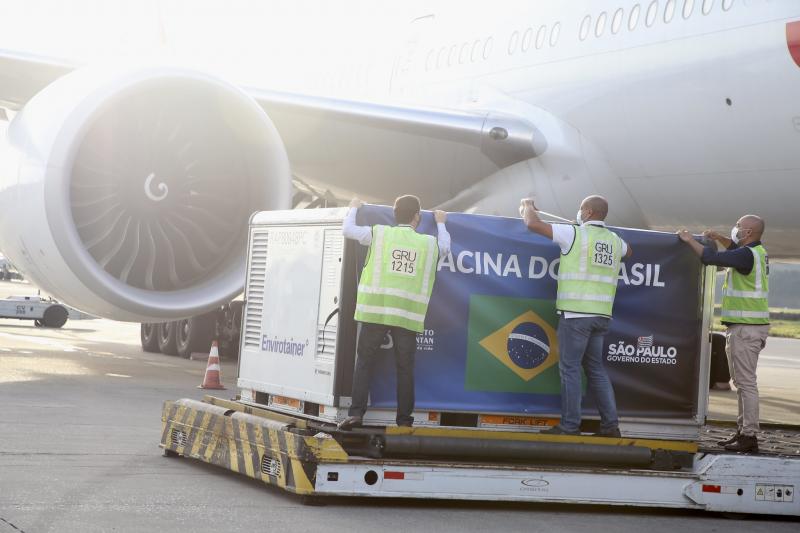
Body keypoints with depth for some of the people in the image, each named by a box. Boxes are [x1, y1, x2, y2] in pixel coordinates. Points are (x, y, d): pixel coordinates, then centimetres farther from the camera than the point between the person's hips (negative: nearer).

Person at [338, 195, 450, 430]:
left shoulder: (379, 233, 4)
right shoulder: (429, 243, 9)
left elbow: (348, 229, 11)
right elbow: (446, 247, 31)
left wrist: (354, 209, 30)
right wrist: (441, 223, 48)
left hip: (375, 311, -1)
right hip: (409, 315, 1)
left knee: (364, 362, 4)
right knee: (405, 368, 8)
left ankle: (356, 413, -4)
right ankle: (404, 419, 8)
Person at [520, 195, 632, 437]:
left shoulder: (574, 234, -6)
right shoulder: (614, 240, 12)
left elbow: (533, 224, -4)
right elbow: (628, 251, 38)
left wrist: (528, 207, 16)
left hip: (575, 313, -6)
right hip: (601, 315, 6)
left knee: (570, 369, -1)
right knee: (596, 369, 12)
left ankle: (569, 426, -2)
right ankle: (610, 425, 9)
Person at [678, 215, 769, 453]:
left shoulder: (747, 255, -16)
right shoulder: (757, 251, 13)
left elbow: (710, 258, -21)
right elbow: (735, 248, 36)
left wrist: (690, 240, -7)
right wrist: (718, 237, 21)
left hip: (745, 327, -10)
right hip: (749, 326, 10)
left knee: (746, 382, -10)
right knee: (742, 381, 14)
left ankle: (749, 436, -10)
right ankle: (742, 431, 19)